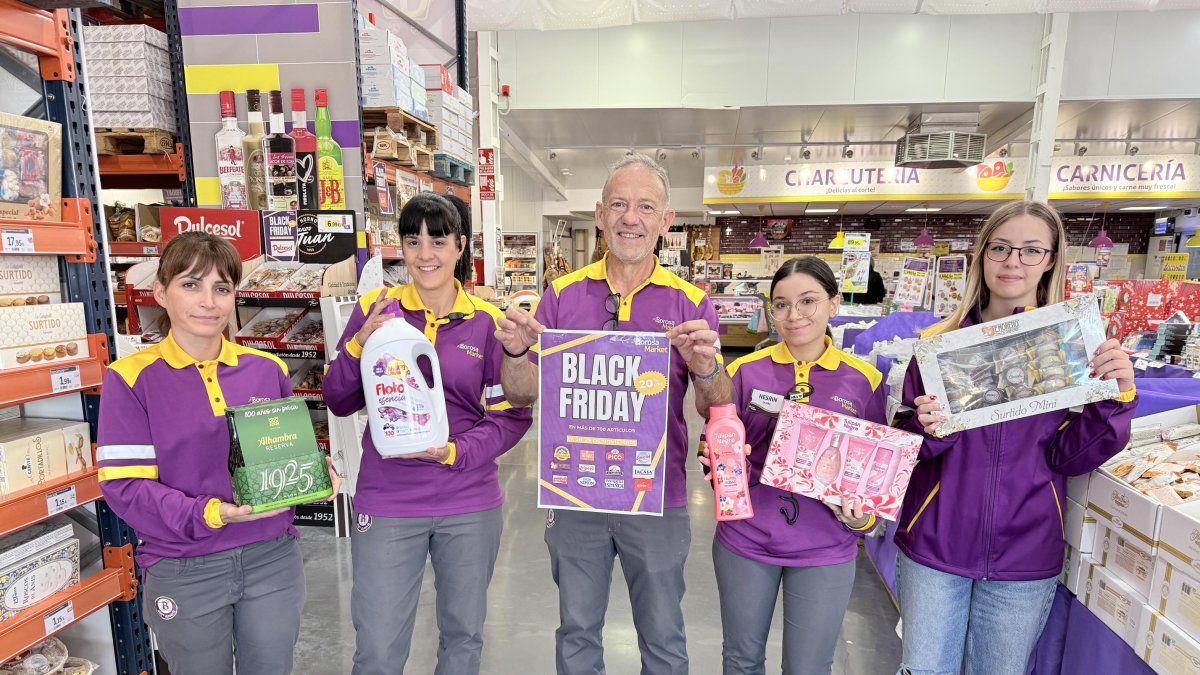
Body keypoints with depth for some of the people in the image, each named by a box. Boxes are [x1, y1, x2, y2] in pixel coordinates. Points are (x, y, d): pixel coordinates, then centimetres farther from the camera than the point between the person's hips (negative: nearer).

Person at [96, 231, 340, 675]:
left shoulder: (267, 369, 2)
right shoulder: (131, 379, -8)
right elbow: (126, 487, -12)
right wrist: (211, 513, -25)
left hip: (273, 559, 3)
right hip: (183, 572, -2)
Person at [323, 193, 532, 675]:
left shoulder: (488, 322, -3)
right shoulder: (375, 311, -2)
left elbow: (512, 414, -3)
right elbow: (339, 403, 0)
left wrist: (457, 451, -18)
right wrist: (360, 344, -17)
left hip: (471, 504, 1)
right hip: (387, 502, 0)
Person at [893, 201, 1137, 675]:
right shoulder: (940, 341, -5)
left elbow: (1070, 458, -4)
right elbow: (906, 448, 0)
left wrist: (1116, 397, -17)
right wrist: (927, 431, -21)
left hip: (1025, 558, 1)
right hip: (934, 546, -1)